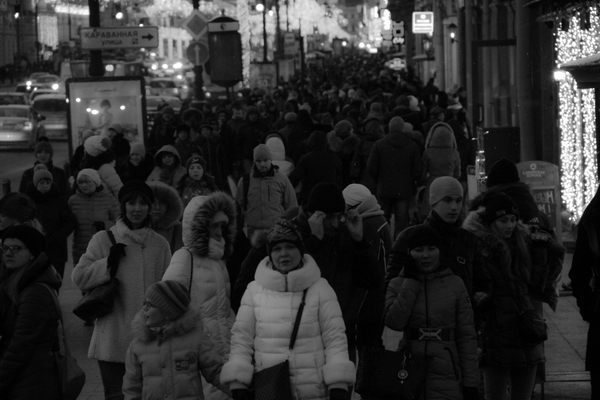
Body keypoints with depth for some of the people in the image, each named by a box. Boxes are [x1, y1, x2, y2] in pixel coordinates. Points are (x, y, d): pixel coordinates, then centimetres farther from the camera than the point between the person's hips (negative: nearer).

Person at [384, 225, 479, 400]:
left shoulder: (455, 284, 5)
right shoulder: (397, 285, 7)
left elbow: (466, 335, 3)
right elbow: (393, 322, -10)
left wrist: (470, 383, -3)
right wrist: (411, 282, -6)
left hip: (445, 378, -1)